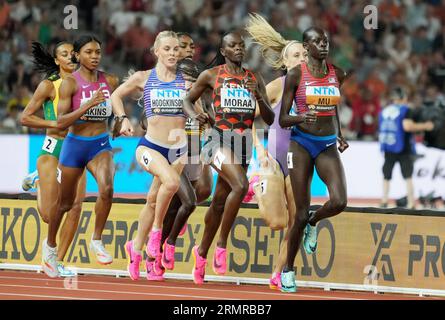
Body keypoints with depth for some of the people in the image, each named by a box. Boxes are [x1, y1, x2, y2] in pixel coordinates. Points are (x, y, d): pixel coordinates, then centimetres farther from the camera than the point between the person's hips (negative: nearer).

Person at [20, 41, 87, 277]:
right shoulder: (49, 85, -5)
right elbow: (25, 118, -6)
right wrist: (55, 124, -15)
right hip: (53, 148, -4)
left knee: (75, 207, -9)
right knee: (49, 215, -5)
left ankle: (59, 261, 4)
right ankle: (38, 181, 28)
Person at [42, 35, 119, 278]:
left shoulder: (110, 81, 0)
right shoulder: (70, 83, -12)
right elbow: (61, 122, -19)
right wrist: (88, 105, -28)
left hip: (101, 145, 2)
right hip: (75, 145, -2)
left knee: (107, 188, -27)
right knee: (66, 202, 12)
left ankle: (97, 241, -9)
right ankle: (50, 245, 38)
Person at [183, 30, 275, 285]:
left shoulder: (255, 79, 11)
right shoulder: (211, 75, 2)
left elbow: (270, 119, 9)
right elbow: (188, 100, 13)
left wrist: (259, 97, -9)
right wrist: (195, 115, -9)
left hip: (244, 144, 5)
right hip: (220, 139, -5)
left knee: (220, 202, 13)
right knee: (241, 185, -28)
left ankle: (202, 252, 32)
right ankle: (222, 246, -17)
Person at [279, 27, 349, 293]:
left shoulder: (337, 74, 5)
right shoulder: (295, 75, -6)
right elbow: (282, 120, -5)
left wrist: (339, 136, 10)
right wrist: (300, 118, -25)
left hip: (328, 145, 3)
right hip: (302, 143, -3)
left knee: (339, 202, -21)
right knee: (301, 213, -3)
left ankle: (313, 222, 15)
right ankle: (288, 269, 16)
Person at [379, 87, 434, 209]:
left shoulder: (383, 112, 13)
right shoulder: (406, 110, -6)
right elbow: (407, 126, -20)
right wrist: (425, 126, -10)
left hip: (388, 149, 5)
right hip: (403, 149, -5)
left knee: (386, 177, 13)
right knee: (408, 177, -1)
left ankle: (384, 201, 4)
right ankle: (411, 204, -8)